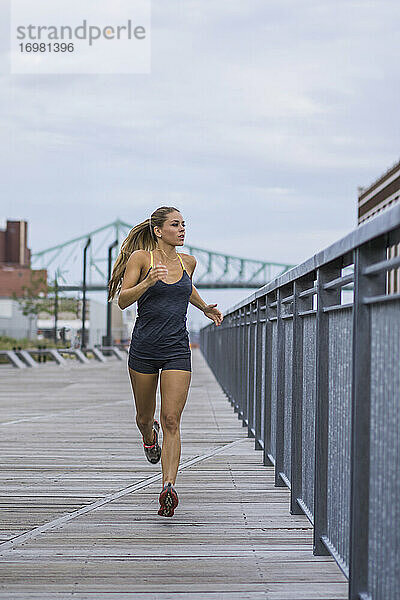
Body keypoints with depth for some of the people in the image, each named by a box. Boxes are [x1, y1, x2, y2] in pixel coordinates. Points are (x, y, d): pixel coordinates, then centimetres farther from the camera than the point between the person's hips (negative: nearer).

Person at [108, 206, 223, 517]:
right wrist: (148, 282, -23)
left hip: (177, 349, 1)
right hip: (144, 348, -1)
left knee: (171, 421, -11)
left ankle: (169, 486, -17)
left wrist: (206, 307, 20)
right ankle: (149, 437, 51)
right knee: (145, 417, 15)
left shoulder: (188, 262, 9)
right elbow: (123, 300, -8)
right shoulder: (141, 257, -3)